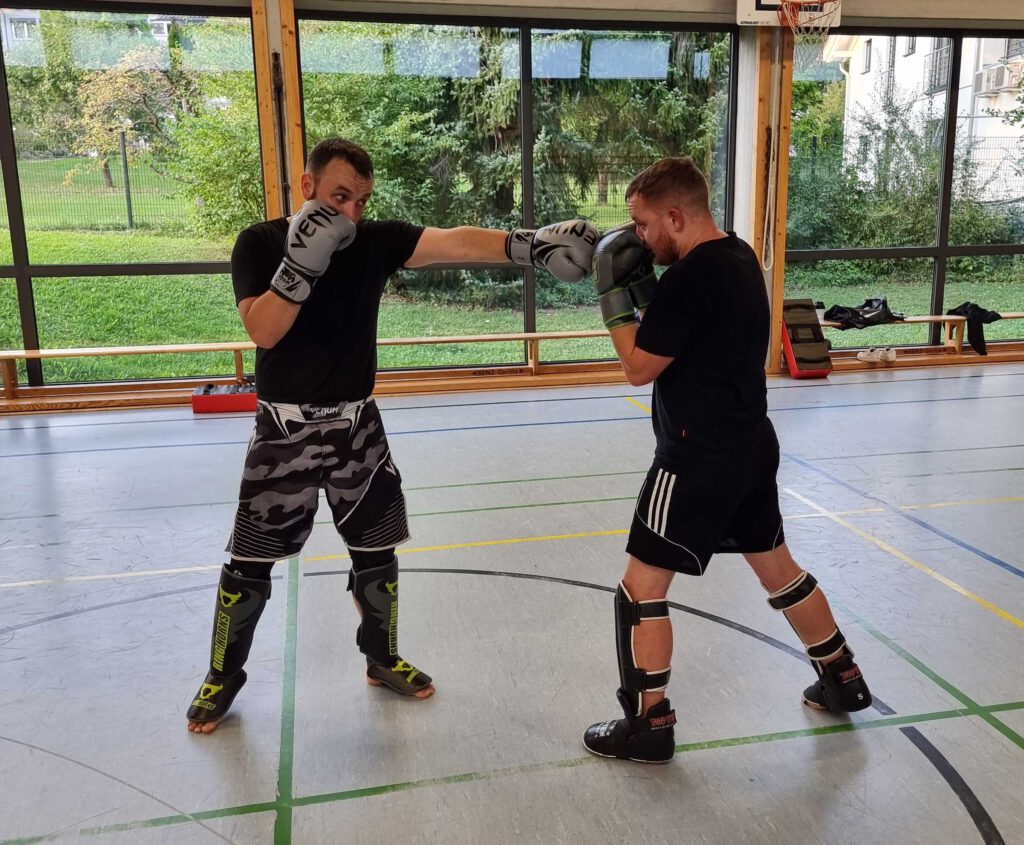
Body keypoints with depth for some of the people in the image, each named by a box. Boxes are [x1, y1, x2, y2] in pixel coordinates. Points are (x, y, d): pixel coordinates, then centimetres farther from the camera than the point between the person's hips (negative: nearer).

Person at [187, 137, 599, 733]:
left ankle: (382, 658, 34)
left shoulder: (376, 241, -5)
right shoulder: (260, 244, -8)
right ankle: (224, 678, 27)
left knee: (377, 554, 12)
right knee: (250, 565, 5)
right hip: (285, 428, -2)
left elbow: (455, 243, -19)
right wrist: (302, 264, -31)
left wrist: (528, 245, -33)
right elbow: (263, 332, -21)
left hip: (357, 423, 3)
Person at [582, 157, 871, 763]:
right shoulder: (739, 257, 6)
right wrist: (641, 284, 5)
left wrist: (613, 292, -8)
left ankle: (649, 726, 14)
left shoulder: (692, 275, -22)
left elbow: (640, 367, -15)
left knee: (642, 588, 2)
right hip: (750, 445, 10)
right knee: (777, 566, 24)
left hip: (701, 458, -9)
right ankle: (843, 680, 40)